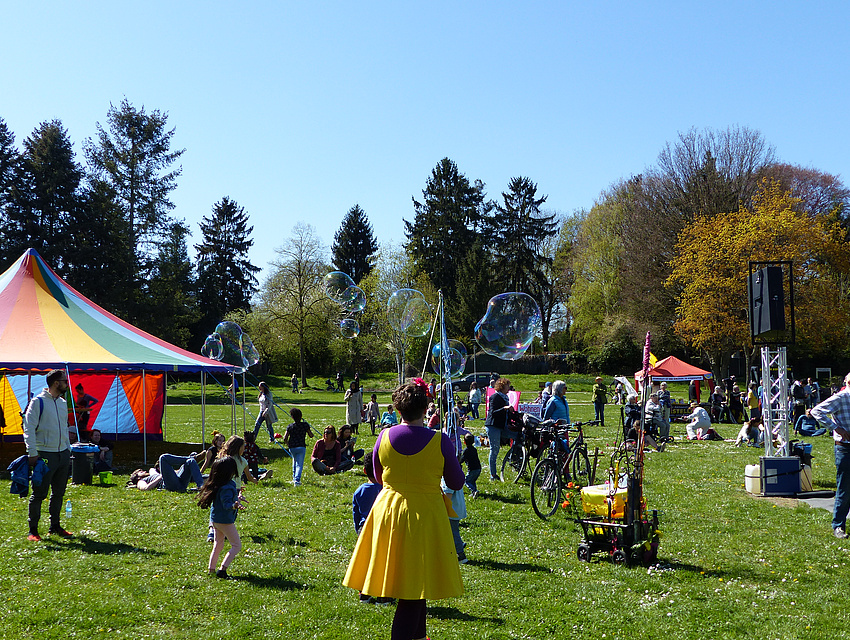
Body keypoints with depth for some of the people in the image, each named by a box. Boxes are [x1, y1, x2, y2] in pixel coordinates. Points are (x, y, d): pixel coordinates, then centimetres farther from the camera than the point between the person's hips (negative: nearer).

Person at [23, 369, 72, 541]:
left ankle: (55, 526, 22)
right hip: (45, 454, -7)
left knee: (58, 493, 12)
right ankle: (32, 530, 5)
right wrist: (32, 453, -17)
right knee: (39, 493, -3)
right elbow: (29, 428, -12)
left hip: (63, 454, 7)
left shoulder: (62, 403, 14)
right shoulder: (38, 402, -8)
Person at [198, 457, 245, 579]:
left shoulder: (217, 485, 5)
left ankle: (211, 569, 24)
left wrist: (237, 499, 34)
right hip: (225, 520, -9)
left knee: (218, 545, 22)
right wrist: (234, 505, -51)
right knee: (237, 546, 0)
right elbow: (226, 504, -32)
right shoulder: (227, 488, -25)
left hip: (215, 518, 9)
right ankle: (222, 569, -9)